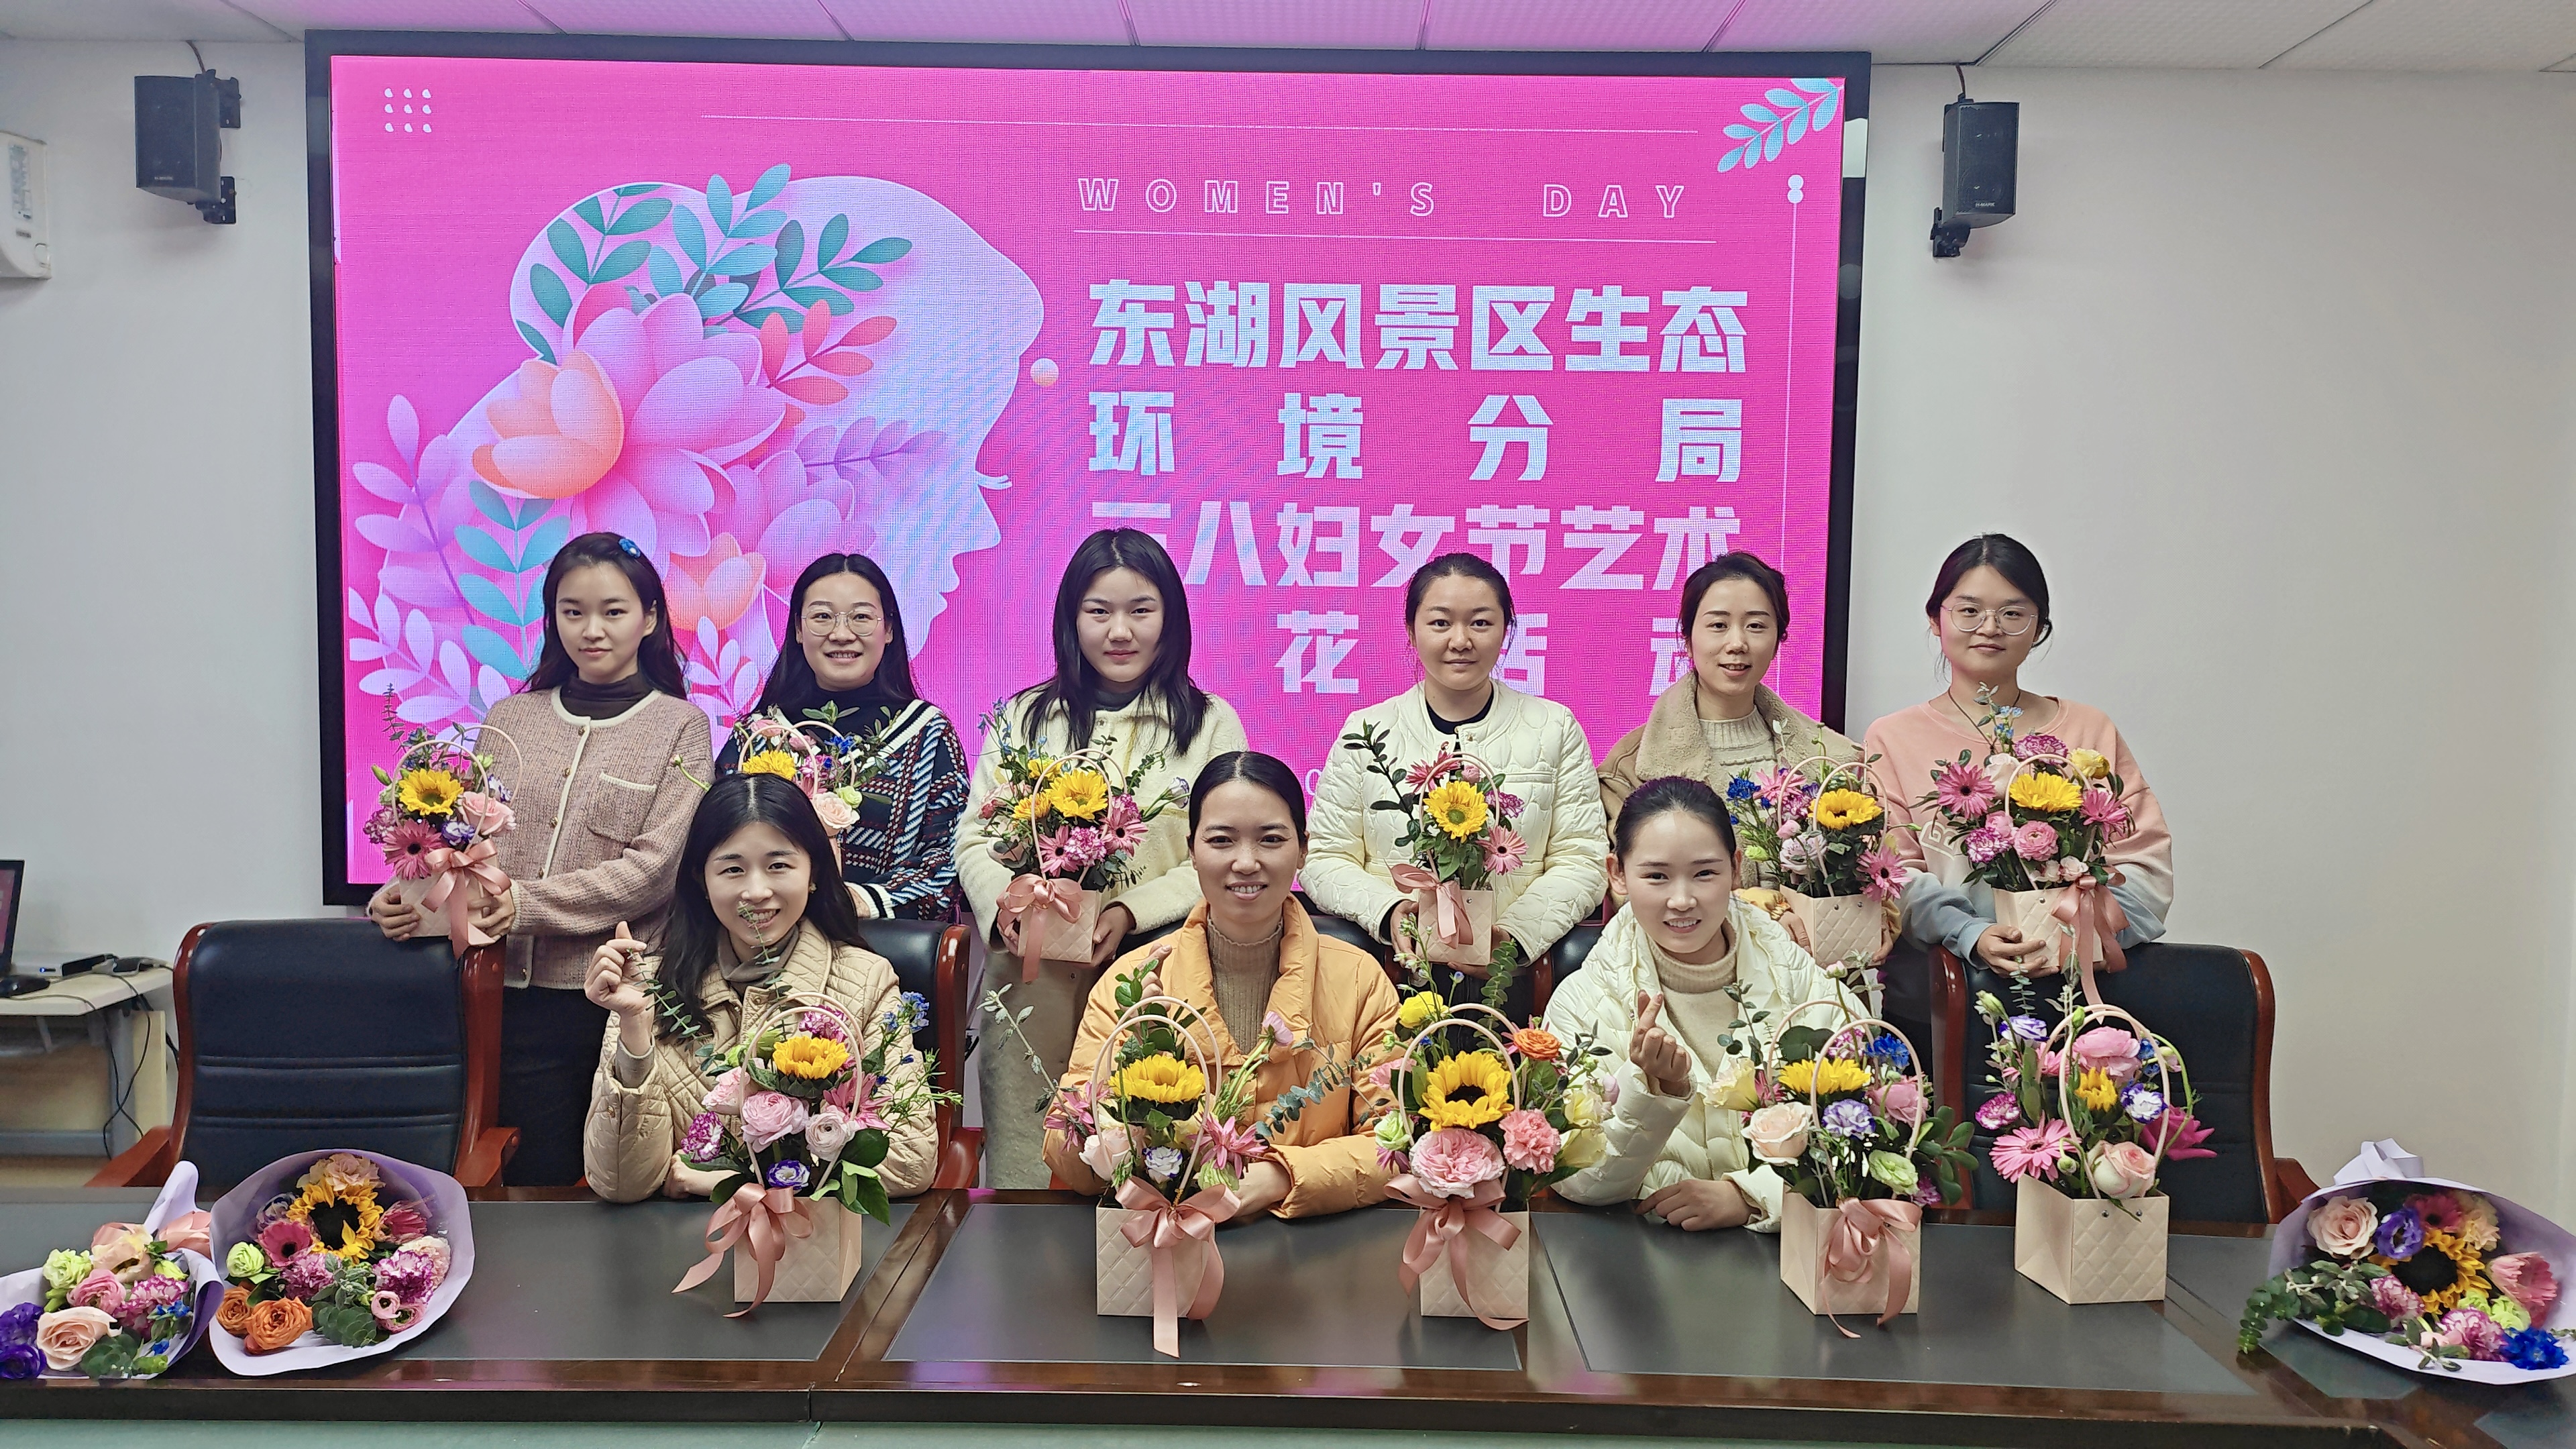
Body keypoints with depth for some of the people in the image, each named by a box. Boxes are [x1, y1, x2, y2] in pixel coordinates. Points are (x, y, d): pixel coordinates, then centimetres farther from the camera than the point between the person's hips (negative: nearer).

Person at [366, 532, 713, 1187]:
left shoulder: (678, 727, 1)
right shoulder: (510, 720, 13)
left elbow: (655, 867, -10)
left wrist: (529, 903, -19)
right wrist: (407, 894, -10)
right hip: (519, 993, 3)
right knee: (535, 1187, 7)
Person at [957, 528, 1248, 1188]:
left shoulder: (1210, 724, 6)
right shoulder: (1025, 718, 12)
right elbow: (975, 839, 10)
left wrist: (1132, 913, -15)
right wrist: (1004, 906, -11)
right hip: (1033, 977, 1)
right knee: (1026, 1158, -1)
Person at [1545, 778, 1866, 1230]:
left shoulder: (1802, 983, -1)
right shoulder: (1582, 1003, -4)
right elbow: (1581, 1185, -10)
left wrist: (1749, 1196, -16)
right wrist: (1654, 1089, -24)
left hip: (1790, 1245, 2)